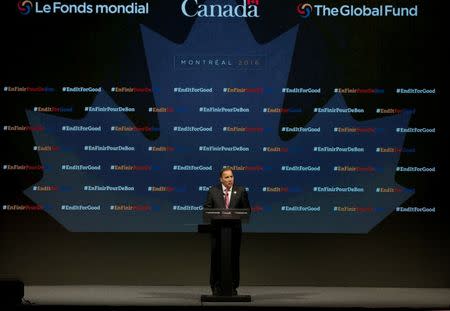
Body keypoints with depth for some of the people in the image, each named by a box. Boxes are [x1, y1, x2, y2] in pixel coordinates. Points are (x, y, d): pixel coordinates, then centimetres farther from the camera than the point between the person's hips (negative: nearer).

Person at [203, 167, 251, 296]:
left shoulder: (241, 191, 5)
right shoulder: (213, 191, 5)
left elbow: (247, 209, 6)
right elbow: (207, 208, 6)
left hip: (235, 229, 0)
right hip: (217, 229, 0)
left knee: (233, 258, 2)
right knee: (217, 258, 0)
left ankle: (233, 287, 11)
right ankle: (216, 287, 8)